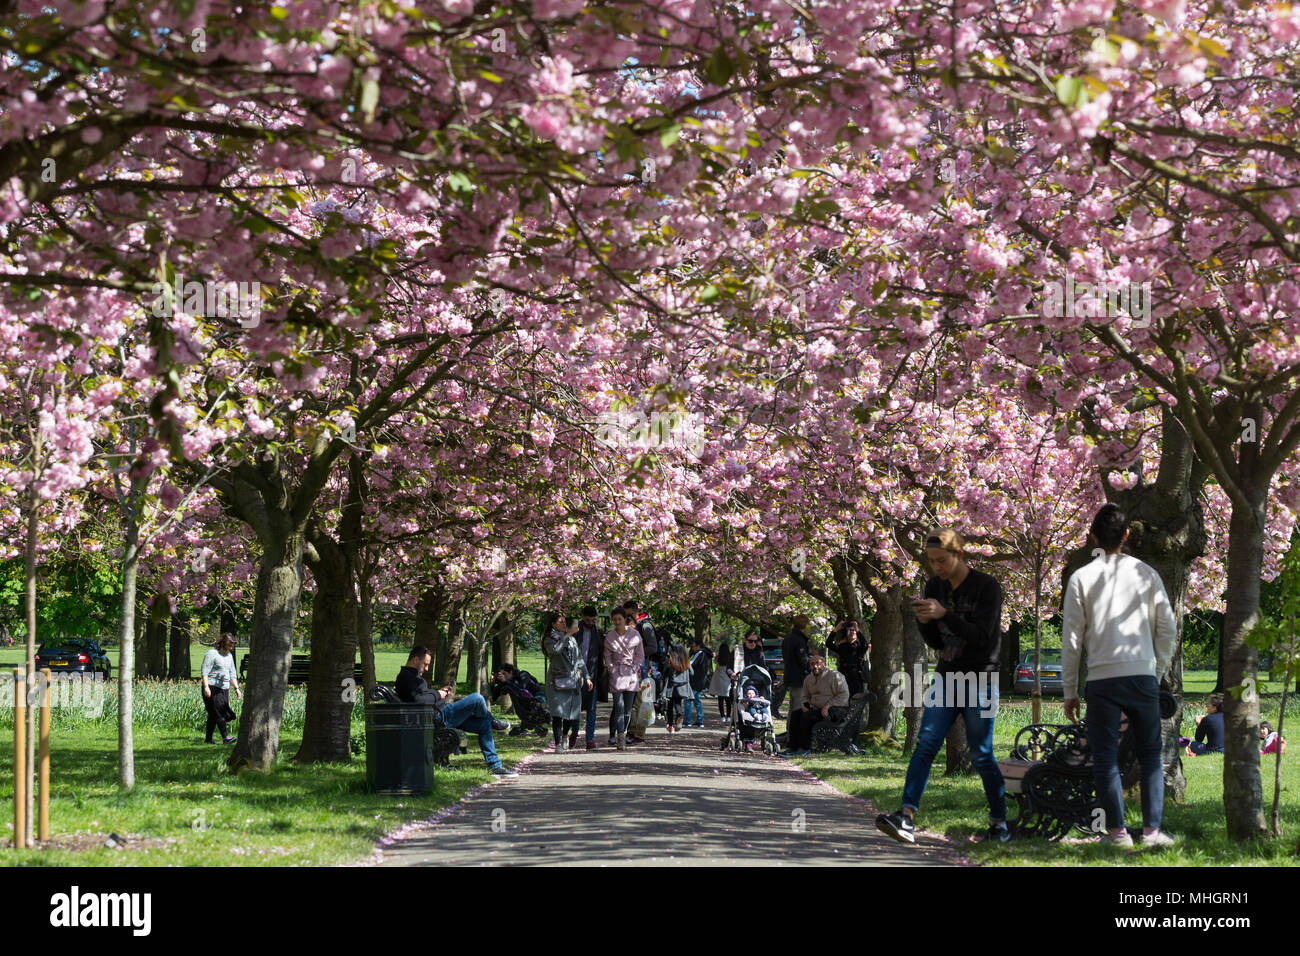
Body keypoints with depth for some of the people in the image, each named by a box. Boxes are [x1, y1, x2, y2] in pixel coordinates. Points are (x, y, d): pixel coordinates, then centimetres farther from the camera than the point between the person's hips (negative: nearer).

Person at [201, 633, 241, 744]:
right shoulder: (212, 653, -6)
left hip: (224, 689, 7)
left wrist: (236, 688, 17)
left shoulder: (229, 656, 18)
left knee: (213, 714, 7)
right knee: (218, 712, -14)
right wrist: (206, 687, -21)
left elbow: (232, 674, 25)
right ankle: (225, 737, -20)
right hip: (212, 688, -7)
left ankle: (208, 738, 11)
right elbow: (204, 672, -12)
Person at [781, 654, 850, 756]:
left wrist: (828, 706, -21)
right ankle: (793, 748, -11)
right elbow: (804, 696, 24)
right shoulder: (808, 679, 15)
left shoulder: (835, 676, -9)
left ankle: (805, 749, -18)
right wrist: (804, 704, 0)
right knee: (795, 714, -10)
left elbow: (844, 696, -15)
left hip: (836, 710, -8)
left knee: (807, 716, -27)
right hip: (816, 708, 8)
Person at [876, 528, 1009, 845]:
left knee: (980, 755, -1)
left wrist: (944, 614, -25)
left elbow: (982, 636, -16)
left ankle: (999, 822, 14)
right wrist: (925, 622, -8)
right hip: (945, 678, 5)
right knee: (925, 744, -10)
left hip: (979, 681, -5)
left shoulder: (987, 587, -9)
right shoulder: (935, 587, 9)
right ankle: (906, 818, -20)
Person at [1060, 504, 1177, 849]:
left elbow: (1071, 639, 0)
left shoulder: (1081, 578, 0)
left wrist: (1070, 691, 7)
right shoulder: (1146, 574, 4)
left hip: (1102, 679, -2)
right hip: (1143, 675, 2)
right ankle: (1152, 830, 5)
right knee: (1150, 754, 10)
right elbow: (1167, 628, 6)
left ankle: (1117, 831, 0)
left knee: (1105, 757, 3)